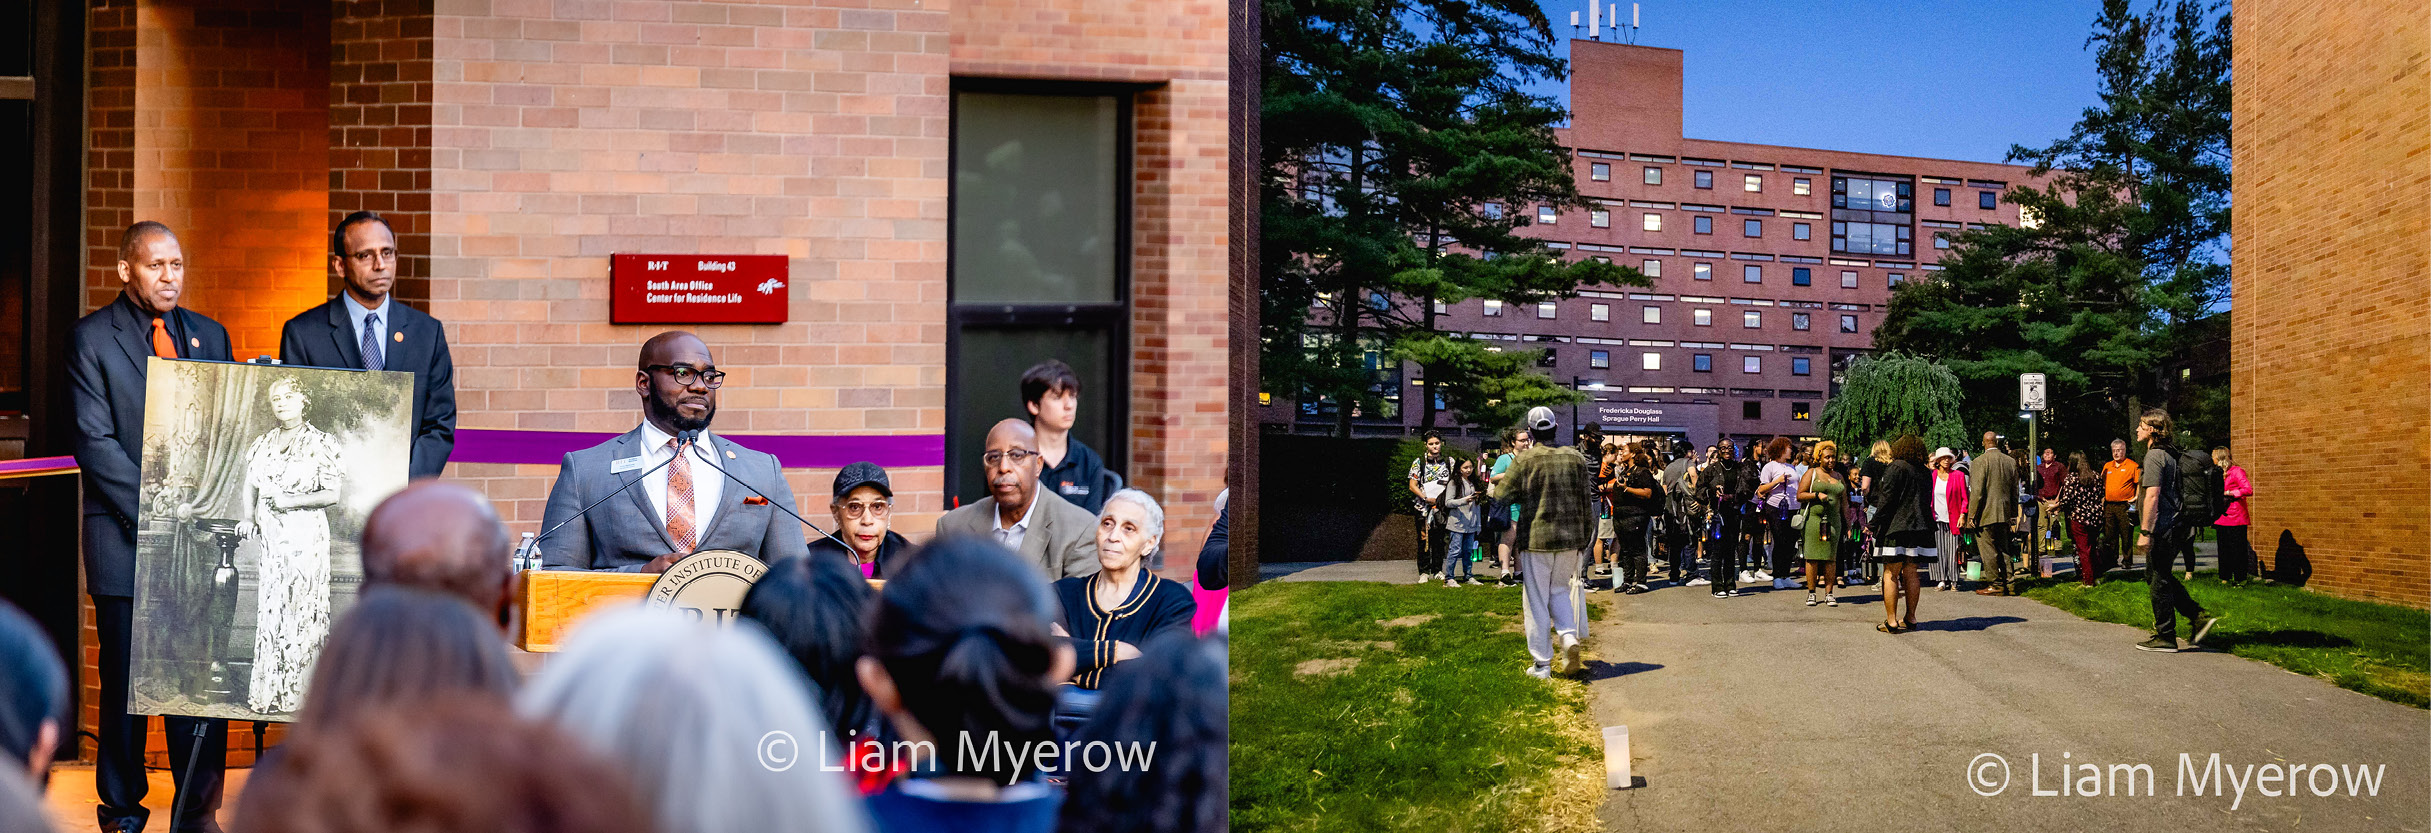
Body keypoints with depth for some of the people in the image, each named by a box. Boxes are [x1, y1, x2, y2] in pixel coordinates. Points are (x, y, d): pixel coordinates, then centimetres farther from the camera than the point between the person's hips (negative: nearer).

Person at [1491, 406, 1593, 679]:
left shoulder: (1525, 459, -8)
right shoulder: (1575, 458, 3)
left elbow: (1501, 496, -4)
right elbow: (1585, 501, 7)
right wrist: (1584, 538, 15)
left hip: (1537, 538, -4)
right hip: (1570, 537, 4)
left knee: (1536, 601, 5)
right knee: (1559, 591, 21)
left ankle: (1542, 664, 8)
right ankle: (1569, 636, -4)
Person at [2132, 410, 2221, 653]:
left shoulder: (2154, 456, -15)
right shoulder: (2169, 454, 15)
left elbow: (2152, 496, -21)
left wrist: (2145, 532, -21)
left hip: (2160, 528, -10)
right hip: (2172, 525, 10)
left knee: (2159, 581, -2)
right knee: (2159, 577, 18)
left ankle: (2165, 638, 4)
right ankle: (2199, 617, 15)